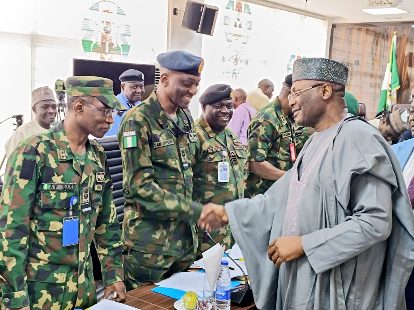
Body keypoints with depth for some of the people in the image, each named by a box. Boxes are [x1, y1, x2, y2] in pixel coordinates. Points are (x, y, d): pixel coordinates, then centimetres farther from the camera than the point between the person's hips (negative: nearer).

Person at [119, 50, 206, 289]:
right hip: (150, 243, -7)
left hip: (185, 236, 7)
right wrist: (194, 211, -22)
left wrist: (192, 217, 15)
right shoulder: (138, 121, -15)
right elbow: (140, 185, -21)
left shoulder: (185, 117, 9)